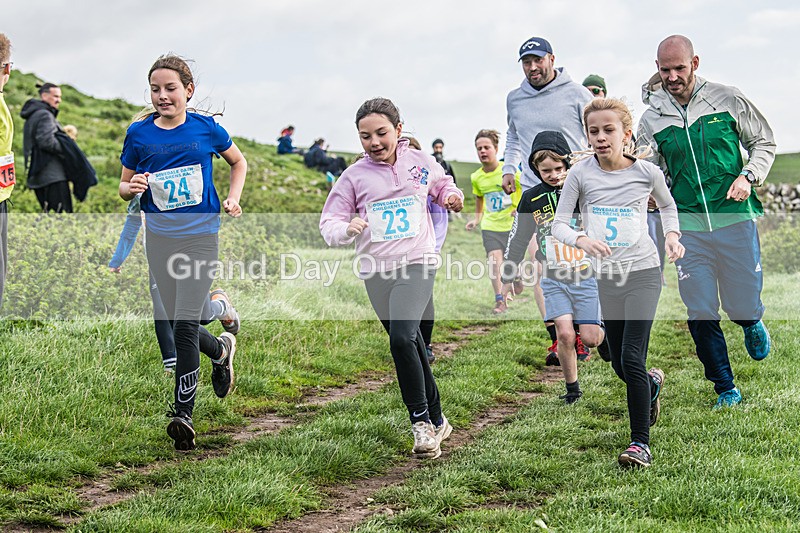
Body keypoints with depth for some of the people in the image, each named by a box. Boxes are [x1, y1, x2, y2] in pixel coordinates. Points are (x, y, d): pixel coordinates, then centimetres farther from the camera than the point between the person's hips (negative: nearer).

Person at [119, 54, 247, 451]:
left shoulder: (206, 129, -1)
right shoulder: (139, 133, 1)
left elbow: (238, 161, 17)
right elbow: (124, 186, 10)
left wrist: (233, 198, 1)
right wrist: (132, 188, -13)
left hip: (200, 235, -3)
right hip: (159, 237, 3)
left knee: (185, 325, -12)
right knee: (176, 326, 10)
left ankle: (183, 414, -5)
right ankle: (221, 350, 42)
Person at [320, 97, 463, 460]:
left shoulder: (420, 162, 4)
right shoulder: (354, 176, 1)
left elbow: (442, 184, 25)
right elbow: (329, 222, 2)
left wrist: (451, 196, 3)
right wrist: (347, 230, -20)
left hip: (417, 265, -2)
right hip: (376, 273, 2)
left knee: (402, 338, -23)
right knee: (412, 348, 13)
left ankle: (421, 419, -9)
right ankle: (436, 421, 28)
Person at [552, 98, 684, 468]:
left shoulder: (647, 172, -5)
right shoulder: (581, 174, -5)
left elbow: (667, 205, 17)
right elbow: (558, 225, -6)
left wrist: (672, 235, -1)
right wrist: (582, 240, -26)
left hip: (642, 273, -3)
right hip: (605, 277, 3)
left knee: (632, 358, -16)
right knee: (621, 366, 12)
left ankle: (640, 443, -6)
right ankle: (652, 384, 48)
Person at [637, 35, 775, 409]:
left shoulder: (727, 100, -1)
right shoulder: (652, 118, 4)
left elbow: (764, 143, 9)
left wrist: (748, 177, -7)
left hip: (735, 217, -1)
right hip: (688, 226, 1)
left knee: (742, 307, 2)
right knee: (700, 315, -1)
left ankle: (752, 324, 41)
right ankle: (725, 389, 17)